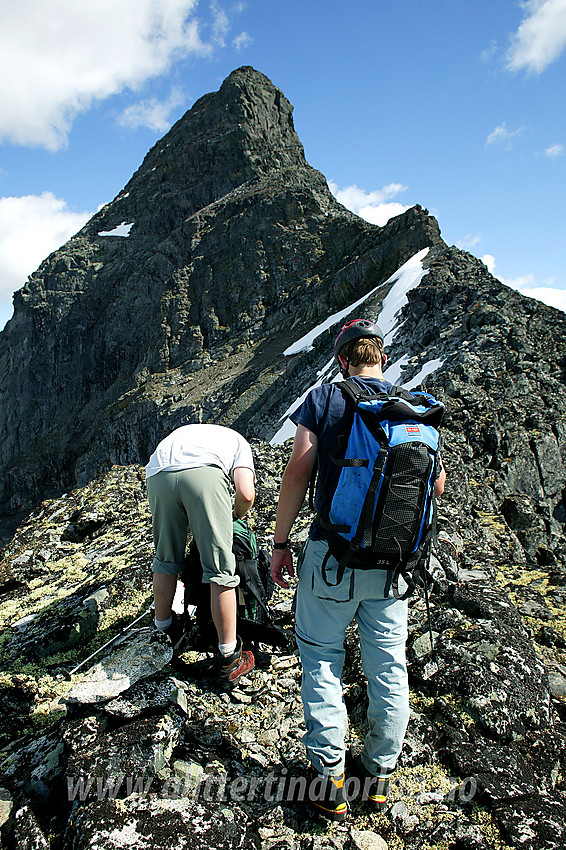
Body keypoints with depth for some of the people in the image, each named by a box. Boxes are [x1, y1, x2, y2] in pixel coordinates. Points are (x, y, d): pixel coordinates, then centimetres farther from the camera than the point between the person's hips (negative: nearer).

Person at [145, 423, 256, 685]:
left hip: (157, 475, 4)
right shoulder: (238, 441, 32)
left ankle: (163, 629, 42)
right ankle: (229, 659, 14)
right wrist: (235, 516, 33)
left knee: (165, 558, 24)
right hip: (203, 473, -4)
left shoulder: (184, 433, 45)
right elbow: (246, 494, 12)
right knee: (220, 569, 6)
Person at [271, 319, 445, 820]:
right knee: (388, 664, 15)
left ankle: (329, 779, 15)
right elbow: (437, 483, 8)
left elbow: (298, 472, -12)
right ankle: (379, 771, 30)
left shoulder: (325, 399, -6)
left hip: (334, 553, -3)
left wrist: (281, 541, -4)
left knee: (322, 658, 11)